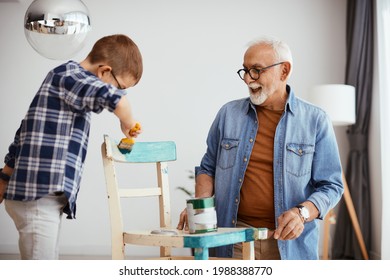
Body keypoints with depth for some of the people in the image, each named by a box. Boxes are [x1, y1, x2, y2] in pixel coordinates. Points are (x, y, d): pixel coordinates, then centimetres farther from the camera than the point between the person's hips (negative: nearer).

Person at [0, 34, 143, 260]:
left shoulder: (67, 80, 21)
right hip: (38, 197, -10)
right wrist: (127, 124, -9)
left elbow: (22, 137, 24)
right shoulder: (68, 74, -8)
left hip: (45, 198, 10)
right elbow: (114, 98, -29)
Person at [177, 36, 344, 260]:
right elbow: (208, 168, 16)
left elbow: (330, 186, 1)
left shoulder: (315, 120, 1)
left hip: (291, 243, -1)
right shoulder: (228, 114, 7)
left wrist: (303, 212, -17)